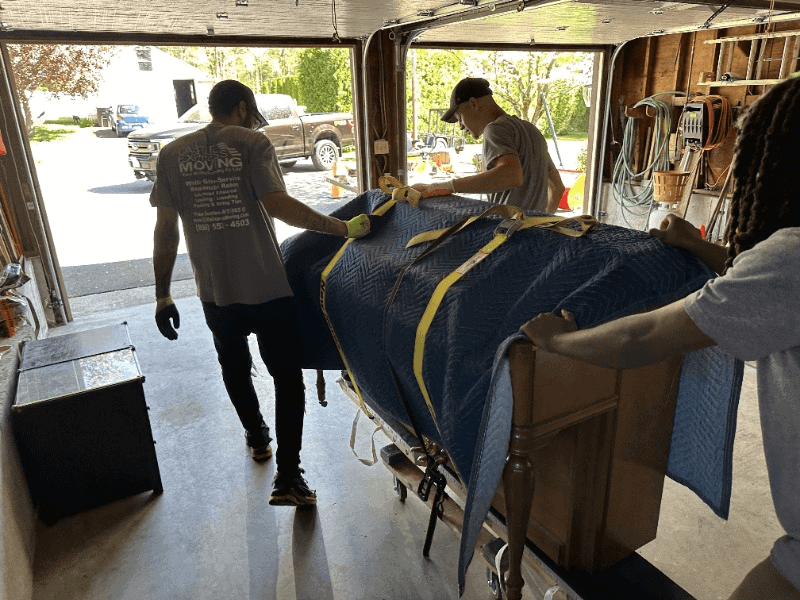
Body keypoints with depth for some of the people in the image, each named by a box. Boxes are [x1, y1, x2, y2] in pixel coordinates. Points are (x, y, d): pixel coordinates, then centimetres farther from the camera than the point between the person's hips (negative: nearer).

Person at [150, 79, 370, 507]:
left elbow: (165, 228, 2)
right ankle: (288, 479, 7)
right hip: (266, 289, -4)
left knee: (234, 369, 26)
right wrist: (345, 228, -17)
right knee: (287, 377, 8)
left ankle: (257, 439, 47)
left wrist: (163, 295, 7)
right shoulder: (252, 143, -6)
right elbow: (277, 204, -20)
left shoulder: (172, 154, 5)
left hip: (214, 293, 4)